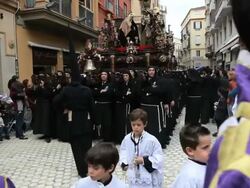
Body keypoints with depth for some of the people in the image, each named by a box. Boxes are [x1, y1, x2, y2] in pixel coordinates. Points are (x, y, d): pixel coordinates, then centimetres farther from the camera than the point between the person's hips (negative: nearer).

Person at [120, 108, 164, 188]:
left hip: (148, 179, -4)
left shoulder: (152, 140, -19)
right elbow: (123, 152, 10)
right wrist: (124, 164, -5)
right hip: (133, 177, 4)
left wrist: (144, 160, -23)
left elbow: (159, 158, -14)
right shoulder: (127, 139, -6)